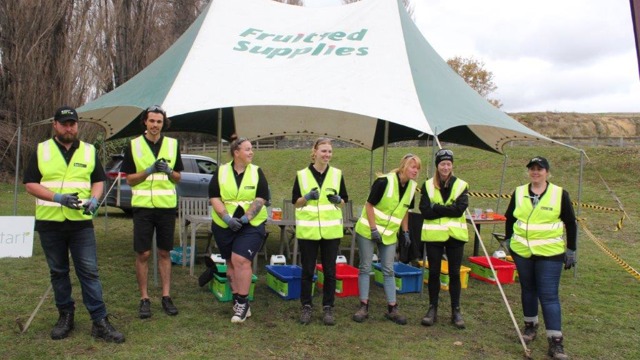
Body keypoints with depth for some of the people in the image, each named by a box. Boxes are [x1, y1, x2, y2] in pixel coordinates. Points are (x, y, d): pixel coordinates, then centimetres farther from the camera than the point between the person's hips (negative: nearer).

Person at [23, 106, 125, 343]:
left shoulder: (89, 151, 8)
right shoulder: (41, 151, 4)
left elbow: (98, 180, 10)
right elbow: (30, 184, -1)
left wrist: (94, 199, -11)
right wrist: (58, 197, -16)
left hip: (81, 222, 0)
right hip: (50, 223, 1)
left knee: (89, 271, -3)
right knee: (58, 272, 11)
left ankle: (100, 322, -1)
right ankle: (65, 316, 26)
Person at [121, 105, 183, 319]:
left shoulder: (173, 144, 6)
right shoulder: (133, 145, 2)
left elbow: (178, 177, 8)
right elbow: (130, 179, 0)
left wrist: (168, 172, -13)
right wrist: (149, 171, -16)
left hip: (167, 206, 1)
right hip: (143, 206, -1)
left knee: (164, 253, 8)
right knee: (143, 254, 1)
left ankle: (166, 296, 16)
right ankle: (144, 299, 11)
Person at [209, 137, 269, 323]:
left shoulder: (257, 172, 1)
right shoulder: (221, 172, 2)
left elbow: (261, 199, -6)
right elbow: (214, 197, -4)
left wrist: (246, 218, -18)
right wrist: (227, 218, -17)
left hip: (251, 225, -2)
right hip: (224, 226, 2)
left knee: (241, 260, -15)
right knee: (231, 262, 8)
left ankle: (242, 302, -6)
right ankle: (238, 299, 20)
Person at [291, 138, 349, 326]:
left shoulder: (337, 174, 4)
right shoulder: (302, 175, 0)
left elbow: (344, 202, 9)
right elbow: (296, 203, 2)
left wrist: (337, 200, -13)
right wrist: (307, 197, -17)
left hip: (331, 230, 1)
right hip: (308, 230, -1)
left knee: (329, 270, 6)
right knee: (307, 270, 6)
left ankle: (328, 308, 17)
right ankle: (307, 306, 18)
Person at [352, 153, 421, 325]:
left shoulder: (412, 186, 0)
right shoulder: (384, 181, -20)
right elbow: (369, 205, -16)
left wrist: (405, 231, 10)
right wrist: (374, 229, -19)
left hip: (389, 234, 5)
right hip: (368, 230, -5)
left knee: (388, 271, 7)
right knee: (365, 268, 1)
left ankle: (392, 308, 13)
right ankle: (364, 307, 9)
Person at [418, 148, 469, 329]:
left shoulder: (461, 185, 1)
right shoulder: (428, 185, 1)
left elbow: (460, 209, -14)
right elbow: (425, 211, -9)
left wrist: (436, 208, -14)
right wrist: (448, 209, -15)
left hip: (455, 235, 0)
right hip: (433, 235, 0)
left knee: (454, 273, 7)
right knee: (434, 273, 8)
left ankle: (456, 311, 19)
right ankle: (432, 309, 20)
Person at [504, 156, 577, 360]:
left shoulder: (560, 194, -5)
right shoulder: (518, 193, 3)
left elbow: (570, 224, 1)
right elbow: (509, 218, 16)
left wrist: (571, 250, 0)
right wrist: (508, 240, 12)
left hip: (550, 254, -3)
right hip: (522, 251, 4)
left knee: (549, 295, -6)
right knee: (528, 290, 15)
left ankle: (555, 341, -2)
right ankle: (530, 326, 33)